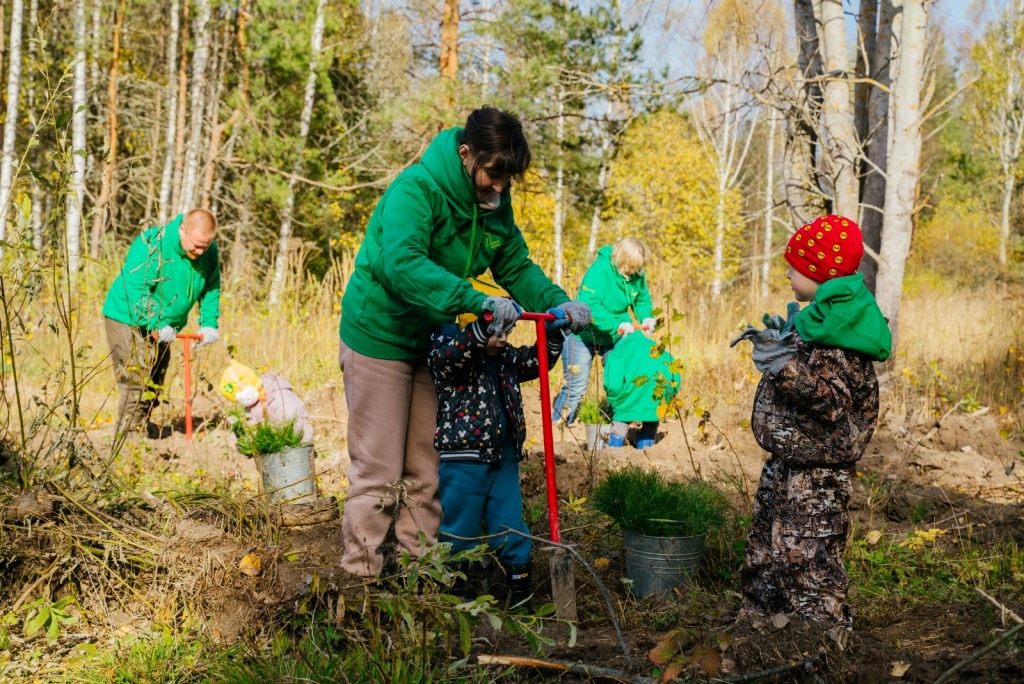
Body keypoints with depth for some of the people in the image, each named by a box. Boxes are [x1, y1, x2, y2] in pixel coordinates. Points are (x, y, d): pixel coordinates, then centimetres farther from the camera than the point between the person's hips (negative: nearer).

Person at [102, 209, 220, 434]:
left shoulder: (209, 253, -8)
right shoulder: (152, 244, -28)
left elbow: (211, 290, 4)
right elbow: (135, 290, -29)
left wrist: (209, 323, -9)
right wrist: (157, 326, -32)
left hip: (161, 325, 7)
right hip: (128, 318, -7)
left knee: (155, 384, 16)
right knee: (137, 381, -15)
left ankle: (142, 426, 30)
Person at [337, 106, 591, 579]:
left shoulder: (495, 203, -1)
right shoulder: (416, 190, -25)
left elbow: (517, 266, 6)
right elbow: (402, 264, -39)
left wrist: (558, 302, -14)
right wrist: (478, 301, -47)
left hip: (432, 341, 7)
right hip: (380, 338, -7)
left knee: (427, 468, 11)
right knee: (379, 469, -3)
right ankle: (363, 574, 8)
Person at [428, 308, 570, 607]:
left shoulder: (506, 357, 12)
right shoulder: (445, 350, -11)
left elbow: (537, 360, 17)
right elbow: (449, 355, -33)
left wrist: (553, 333, -2)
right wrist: (484, 325, -46)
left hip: (504, 456, 6)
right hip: (463, 456, -6)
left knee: (509, 523, 11)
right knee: (461, 526, 6)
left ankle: (519, 583, 21)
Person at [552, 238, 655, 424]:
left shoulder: (637, 274, -8)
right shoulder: (599, 270, -27)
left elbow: (643, 299, 6)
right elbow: (589, 305, -36)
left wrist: (646, 318, -15)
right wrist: (617, 324, -41)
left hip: (613, 338, 6)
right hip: (583, 335, -6)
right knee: (576, 387, -4)